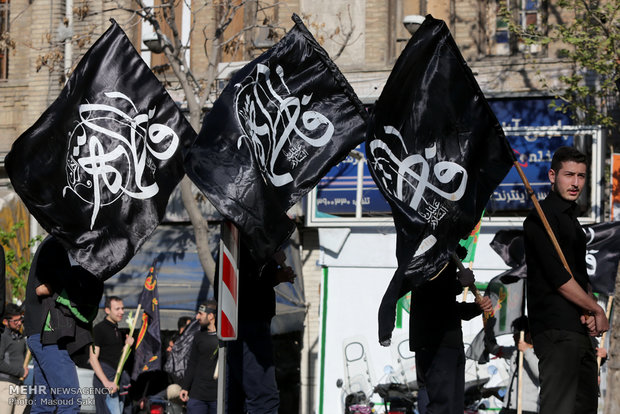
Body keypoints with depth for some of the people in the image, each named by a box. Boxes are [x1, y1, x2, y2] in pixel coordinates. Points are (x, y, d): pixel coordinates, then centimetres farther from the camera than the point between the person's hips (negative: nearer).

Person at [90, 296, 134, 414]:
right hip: (105, 377, -8)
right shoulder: (99, 329, -7)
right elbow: (93, 359, -13)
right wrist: (106, 382, -21)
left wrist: (127, 345, 6)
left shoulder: (119, 331, 19)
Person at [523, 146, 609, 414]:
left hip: (580, 331, 10)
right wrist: (596, 310, -8)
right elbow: (559, 278, -17)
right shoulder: (542, 218, -10)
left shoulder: (571, 218, 20)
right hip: (556, 331, -10)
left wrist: (589, 311, 0)